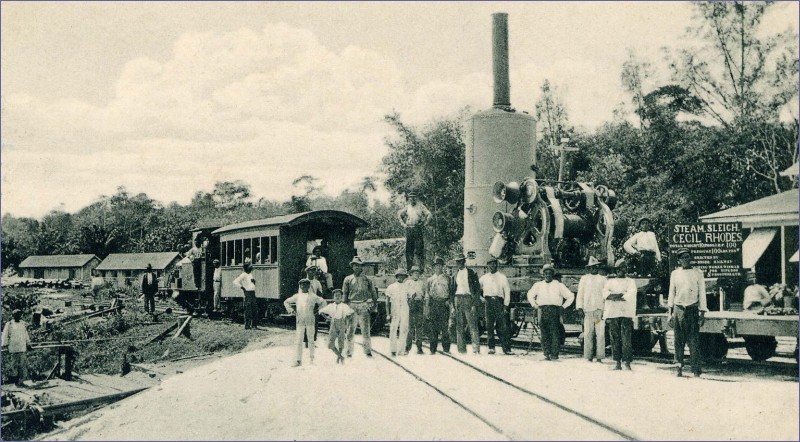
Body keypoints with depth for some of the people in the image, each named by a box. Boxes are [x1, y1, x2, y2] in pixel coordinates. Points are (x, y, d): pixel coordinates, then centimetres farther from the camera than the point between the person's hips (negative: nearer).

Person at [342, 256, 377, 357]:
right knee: (350, 331, 1)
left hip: (364, 306, 0)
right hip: (352, 306, 0)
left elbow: (373, 292, 14)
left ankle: (368, 351, 6)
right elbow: (344, 294, 10)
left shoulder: (367, 279, 8)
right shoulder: (348, 279, 8)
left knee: (366, 330, 0)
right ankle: (349, 352, 7)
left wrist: (374, 304, 8)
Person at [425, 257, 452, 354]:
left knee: (445, 327, -3)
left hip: (444, 304, -1)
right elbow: (427, 295, 11)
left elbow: (451, 292, 11)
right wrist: (426, 307, 4)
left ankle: (446, 349, 3)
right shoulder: (430, 280, 12)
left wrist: (450, 303, 1)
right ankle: (433, 349, 6)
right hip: (433, 303, 1)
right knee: (432, 328, 0)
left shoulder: (447, 279, 11)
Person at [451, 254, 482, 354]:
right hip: (457, 300, 4)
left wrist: (475, 304, -10)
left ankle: (476, 348, -11)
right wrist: (452, 305, 6)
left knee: (472, 324, -9)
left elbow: (477, 288, -2)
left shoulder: (471, 273, 2)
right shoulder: (455, 275, 16)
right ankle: (461, 348, 6)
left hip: (468, 298, -4)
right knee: (459, 325, 3)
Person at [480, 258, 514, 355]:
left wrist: (506, 305, -3)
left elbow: (507, 292, 6)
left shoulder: (502, 277, 10)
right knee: (489, 326, -1)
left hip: (499, 301, -2)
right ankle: (491, 348, 4)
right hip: (488, 301, 2)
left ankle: (506, 348, -5)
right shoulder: (484, 278, 16)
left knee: (503, 326, -6)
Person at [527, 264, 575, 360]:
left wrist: (563, 306, 7)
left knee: (554, 333, -11)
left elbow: (570, 296, 13)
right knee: (544, 334, -2)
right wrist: (534, 305, 17)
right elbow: (530, 295, 29)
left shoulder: (559, 285, 9)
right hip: (542, 310, 2)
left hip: (555, 310, -2)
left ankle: (554, 354, -9)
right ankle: (546, 354, 2)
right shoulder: (538, 285, 15)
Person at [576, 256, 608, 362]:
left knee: (600, 334, -6)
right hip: (587, 310, 0)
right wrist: (579, 307, 2)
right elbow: (580, 294, 12)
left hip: (600, 309, 0)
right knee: (588, 334, -4)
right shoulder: (584, 279, 14)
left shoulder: (603, 279, 15)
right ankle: (589, 357, -1)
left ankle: (599, 357, -3)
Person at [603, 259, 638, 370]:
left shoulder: (630, 282, 13)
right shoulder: (610, 281, 19)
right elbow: (605, 294, 0)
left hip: (626, 313, -2)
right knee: (615, 339, 1)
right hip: (612, 313, 2)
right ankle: (617, 362, 4)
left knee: (626, 338, -9)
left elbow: (630, 295, -5)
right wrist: (621, 295, -10)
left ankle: (627, 362, -9)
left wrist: (614, 296, -7)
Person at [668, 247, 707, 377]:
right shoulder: (675, 274, 9)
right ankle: (679, 369, 9)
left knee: (694, 341, -6)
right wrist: (670, 312, 8)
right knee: (678, 341, 3)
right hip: (678, 309, 2)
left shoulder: (698, 273, 5)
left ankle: (696, 370, -5)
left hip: (692, 309, -2)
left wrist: (702, 313, -1)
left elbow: (702, 293, 5)